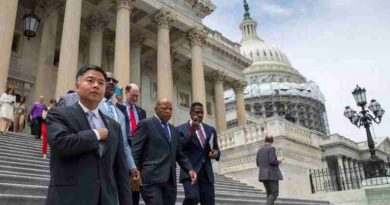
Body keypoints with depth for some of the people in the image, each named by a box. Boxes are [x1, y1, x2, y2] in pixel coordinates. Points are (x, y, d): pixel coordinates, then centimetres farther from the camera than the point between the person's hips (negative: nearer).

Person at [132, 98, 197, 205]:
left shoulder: (173, 129, 20)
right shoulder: (146, 124, 0)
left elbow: (179, 153, 19)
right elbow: (135, 151, -5)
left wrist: (189, 169, 5)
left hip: (170, 179, 6)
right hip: (151, 177, -6)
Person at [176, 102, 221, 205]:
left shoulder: (211, 130, 15)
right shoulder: (181, 129, 2)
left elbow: (216, 148, 22)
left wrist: (216, 152, -3)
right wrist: (190, 132, -20)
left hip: (207, 172, 4)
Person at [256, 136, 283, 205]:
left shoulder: (259, 150, 14)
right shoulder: (271, 148, -7)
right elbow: (272, 161, -19)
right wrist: (278, 162, 1)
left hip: (263, 175, 7)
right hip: (272, 174, -7)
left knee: (269, 194, 10)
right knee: (274, 193, -5)